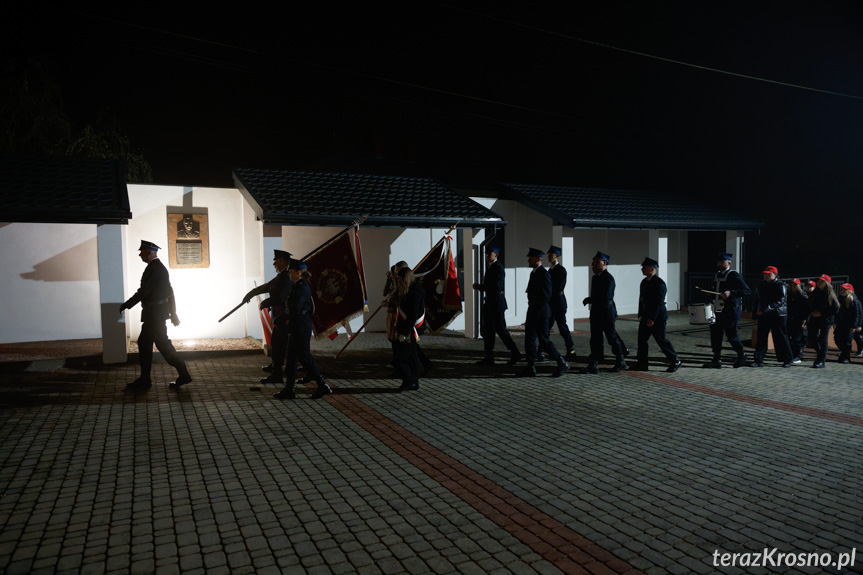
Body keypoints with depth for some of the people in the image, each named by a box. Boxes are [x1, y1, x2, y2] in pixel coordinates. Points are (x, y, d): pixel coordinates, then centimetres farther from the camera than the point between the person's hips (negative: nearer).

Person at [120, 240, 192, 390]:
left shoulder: (154, 268, -16)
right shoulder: (159, 266, 15)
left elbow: (144, 291, -20)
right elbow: (169, 291, 17)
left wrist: (126, 305, -11)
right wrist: (173, 313, 19)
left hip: (155, 313, -10)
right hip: (155, 314, 10)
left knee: (163, 344, -6)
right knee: (144, 343, 13)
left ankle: (183, 374, -2)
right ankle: (144, 379, 18)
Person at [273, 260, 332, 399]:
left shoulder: (302, 287, -17)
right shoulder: (299, 286, 14)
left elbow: (296, 309, -21)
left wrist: (289, 320, -4)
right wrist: (290, 320, 6)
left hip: (301, 329, -10)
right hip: (296, 328, 10)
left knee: (304, 357, -4)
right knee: (291, 357, 12)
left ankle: (323, 386, 3)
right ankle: (289, 390, 17)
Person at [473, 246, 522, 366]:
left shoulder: (499, 267, -13)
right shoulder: (489, 267, 16)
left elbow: (496, 286, -21)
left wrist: (480, 287, -13)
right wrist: (480, 287, 3)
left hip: (496, 302, -10)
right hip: (489, 302, 10)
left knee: (501, 329, -5)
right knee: (487, 330, 9)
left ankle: (515, 354, 6)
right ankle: (489, 357, 13)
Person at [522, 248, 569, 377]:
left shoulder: (543, 274, -14)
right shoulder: (534, 273, 15)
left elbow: (546, 296, -20)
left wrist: (535, 315, -20)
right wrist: (530, 315, 17)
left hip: (541, 312, -9)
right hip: (533, 311, 9)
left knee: (544, 340, -5)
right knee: (529, 339, 7)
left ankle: (562, 364, 8)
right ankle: (531, 369, 10)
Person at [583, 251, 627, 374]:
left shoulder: (608, 278, -13)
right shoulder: (595, 277, 14)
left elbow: (605, 297, -20)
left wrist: (589, 300, -12)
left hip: (606, 312, -8)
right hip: (595, 312, 8)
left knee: (612, 337, 2)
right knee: (595, 338, 5)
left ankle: (621, 362, 17)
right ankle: (594, 364, 7)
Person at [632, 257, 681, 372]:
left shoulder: (659, 283, -16)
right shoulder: (644, 282, 11)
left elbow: (658, 302, -20)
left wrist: (652, 319, -22)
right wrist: (640, 315, 15)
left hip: (657, 317, -9)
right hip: (646, 316, 9)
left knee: (661, 339, -3)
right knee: (642, 339, 5)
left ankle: (676, 361, 12)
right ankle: (641, 364, 10)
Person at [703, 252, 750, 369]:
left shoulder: (734, 275, -9)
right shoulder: (717, 275, 15)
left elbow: (746, 290, -16)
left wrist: (731, 293, -27)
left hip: (731, 311, -8)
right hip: (719, 311, 8)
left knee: (731, 334, -1)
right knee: (715, 333, 4)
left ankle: (742, 356, 21)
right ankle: (716, 360, 10)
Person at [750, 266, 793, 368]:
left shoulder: (780, 285, -5)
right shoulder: (761, 286, 14)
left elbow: (780, 301, -17)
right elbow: (756, 301, 23)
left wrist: (765, 310, -23)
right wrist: (755, 312, 13)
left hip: (778, 315, -5)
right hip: (763, 315, 5)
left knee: (780, 338, 1)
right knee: (761, 337, 0)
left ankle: (787, 360, 14)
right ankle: (758, 360, 2)